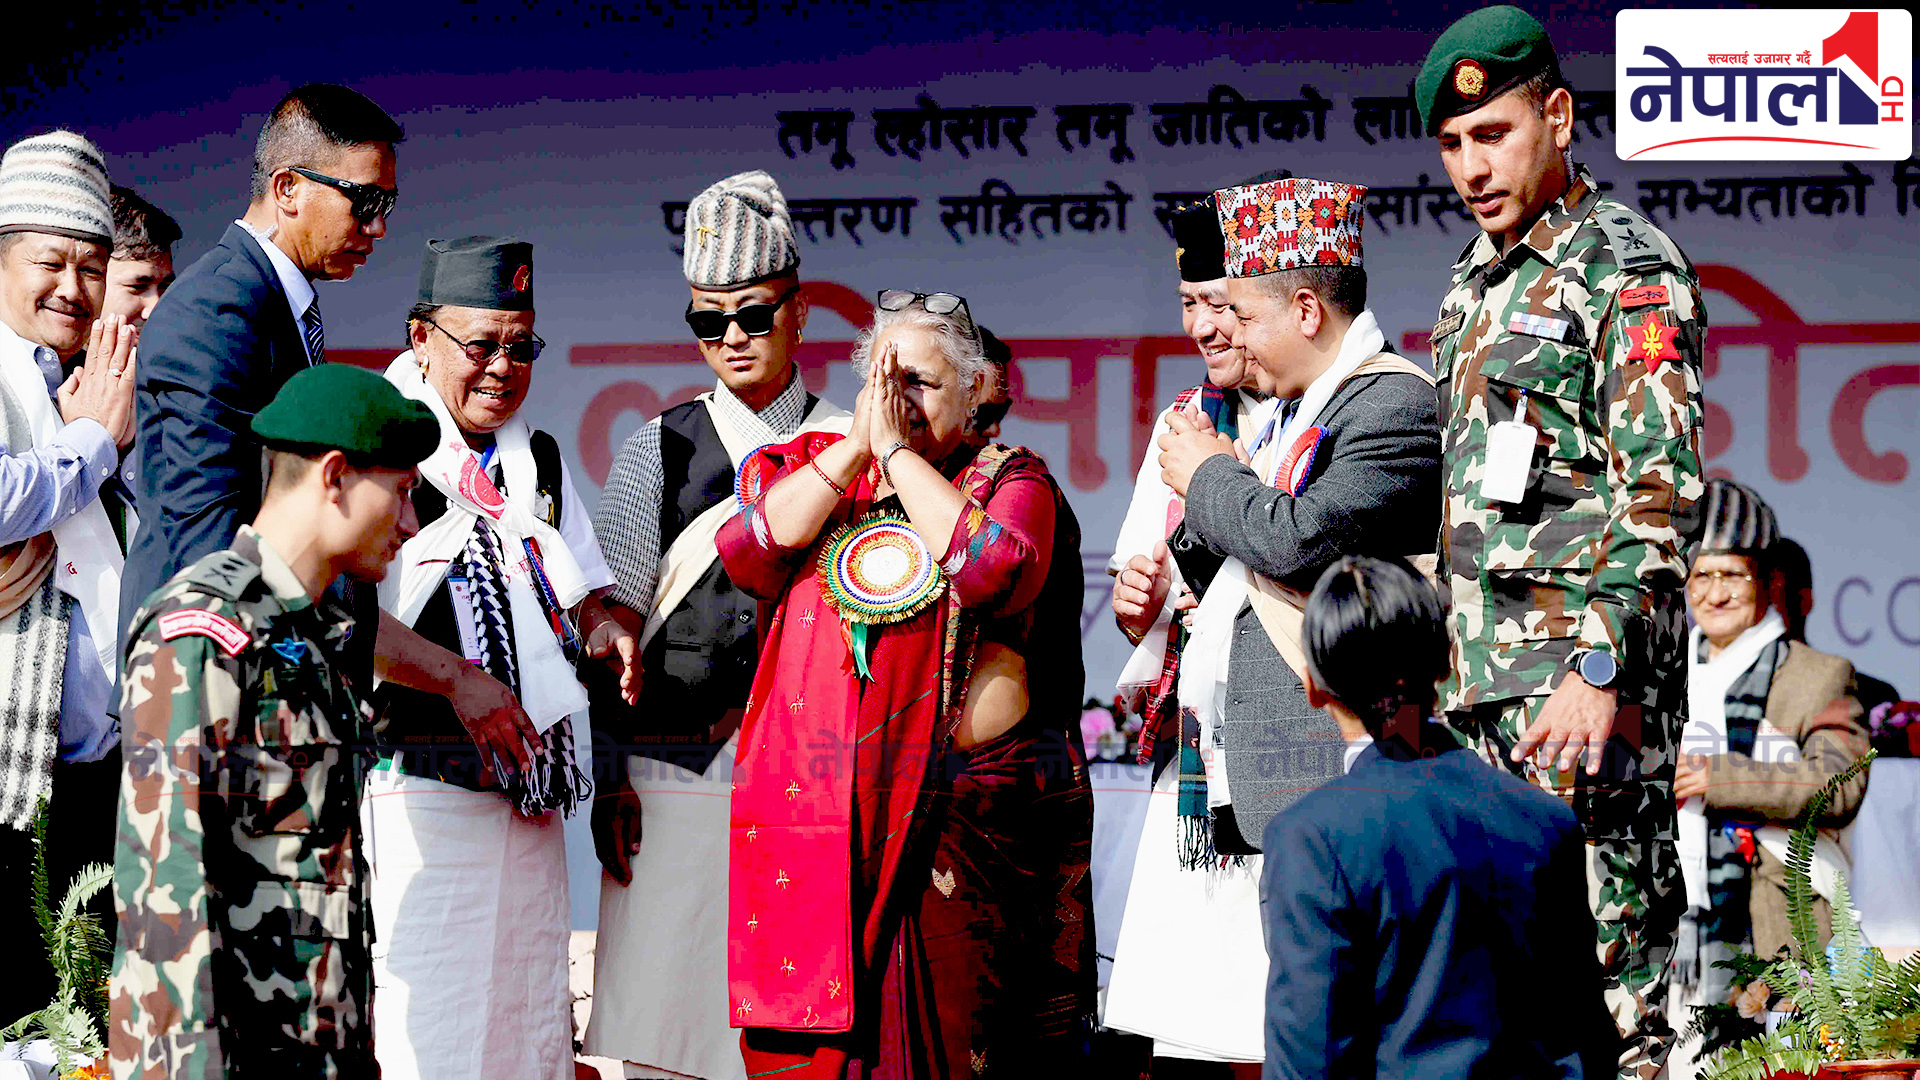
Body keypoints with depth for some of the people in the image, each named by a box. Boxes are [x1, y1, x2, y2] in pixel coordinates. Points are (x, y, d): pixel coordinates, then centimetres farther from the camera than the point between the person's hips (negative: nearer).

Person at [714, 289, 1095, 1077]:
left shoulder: (1010, 481, 7)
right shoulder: (813, 466, 16)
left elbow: (993, 567, -15)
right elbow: (744, 552, -3)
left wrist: (897, 449, -8)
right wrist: (857, 445, -4)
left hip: (958, 809, -3)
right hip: (817, 799, 3)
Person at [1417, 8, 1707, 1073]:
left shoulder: (1629, 268, -5)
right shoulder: (1476, 282, 20)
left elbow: (1660, 492, -14)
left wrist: (1598, 667, -22)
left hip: (1580, 667, -8)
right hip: (1477, 668, 8)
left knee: (1600, 951, -10)